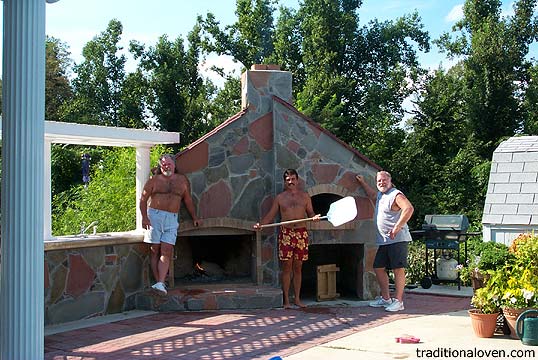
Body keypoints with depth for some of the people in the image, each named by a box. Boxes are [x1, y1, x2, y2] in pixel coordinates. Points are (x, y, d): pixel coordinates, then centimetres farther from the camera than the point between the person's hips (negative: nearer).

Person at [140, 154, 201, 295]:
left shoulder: (182, 180, 13)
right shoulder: (154, 180, 7)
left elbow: (188, 200, 21)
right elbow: (143, 199, 5)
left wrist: (194, 217, 22)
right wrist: (144, 217, -6)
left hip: (171, 219, 1)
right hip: (154, 216, -1)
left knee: (166, 251, -10)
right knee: (155, 250, -1)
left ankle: (160, 283, -15)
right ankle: (158, 282, 1)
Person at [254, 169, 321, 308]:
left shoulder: (305, 196, 10)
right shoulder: (280, 197, 6)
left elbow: (310, 213, 13)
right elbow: (270, 215, 5)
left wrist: (314, 217, -10)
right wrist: (260, 224, -11)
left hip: (301, 233, 2)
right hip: (286, 233, -2)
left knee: (298, 267, 7)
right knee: (287, 267, -2)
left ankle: (297, 299, 14)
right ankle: (286, 300, 4)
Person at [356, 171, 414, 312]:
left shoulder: (396, 195, -11)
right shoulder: (380, 195, 18)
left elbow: (409, 209, -26)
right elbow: (372, 194, 44)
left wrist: (397, 228, -26)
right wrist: (362, 182, 44)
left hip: (397, 239, -10)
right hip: (384, 241, 10)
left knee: (398, 269, -6)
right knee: (378, 268, 12)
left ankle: (398, 301, -3)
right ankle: (385, 298, 21)